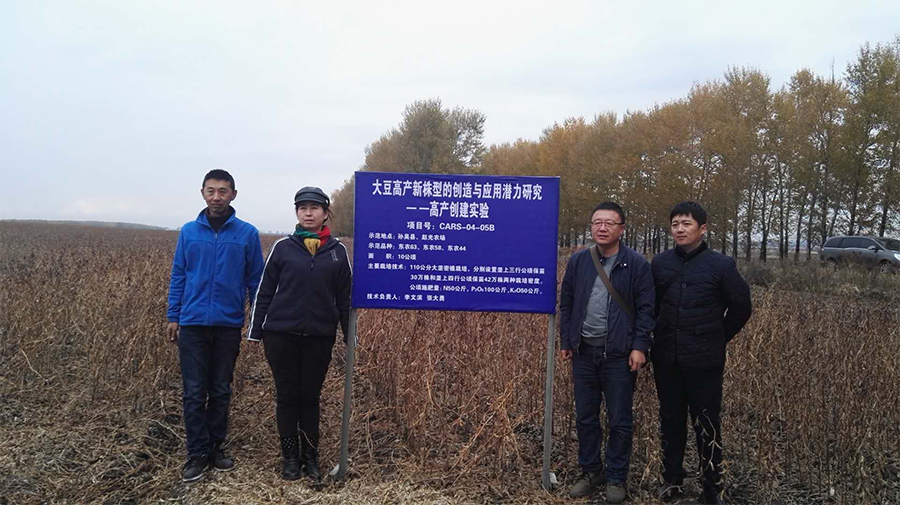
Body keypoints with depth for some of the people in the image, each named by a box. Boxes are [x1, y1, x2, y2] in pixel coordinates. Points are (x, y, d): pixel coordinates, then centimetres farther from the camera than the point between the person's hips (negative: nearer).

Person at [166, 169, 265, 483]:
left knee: (221, 391, 10)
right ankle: (197, 454, 12)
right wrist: (172, 317, 5)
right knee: (194, 392, 2)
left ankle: (216, 447, 23)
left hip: (229, 325, 0)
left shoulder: (247, 233, 0)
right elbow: (178, 276, 9)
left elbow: (256, 280, 4)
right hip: (193, 324, 1)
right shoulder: (189, 231, 5)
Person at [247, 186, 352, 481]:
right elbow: (265, 291, 4)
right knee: (287, 396, 7)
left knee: (310, 397, 9)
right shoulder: (283, 247, 2)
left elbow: (345, 298, 7)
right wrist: (256, 331, 1)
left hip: (320, 337, 0)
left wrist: (351, 336, 6)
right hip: (282, 335, 0)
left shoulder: (337, 251, 4)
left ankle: (311, 457, 22)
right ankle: (290, 458, 20)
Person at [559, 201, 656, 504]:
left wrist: (639, 346, -12)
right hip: (584, 351, 4)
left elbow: (646, 308, -5)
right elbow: (566, 303, 10)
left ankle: (616, 479, 21)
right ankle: (591, 472, 28)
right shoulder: (578, 261, 6)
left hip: (619, 354, -3)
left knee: (620, 421, 6)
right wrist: (566, 341, 6)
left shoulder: (636, 264, -4)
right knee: (585, 418, 12)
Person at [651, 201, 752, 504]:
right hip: (666, 358, 3)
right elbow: (650, 304, 14)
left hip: (704, 360, -3)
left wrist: (718, 339, 6)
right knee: (670, 420, 14)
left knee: (706, 423, 3)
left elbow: (741, 307, 3)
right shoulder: (660, 263, 2)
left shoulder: (721, 265, -6)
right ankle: (672, 478, 28)